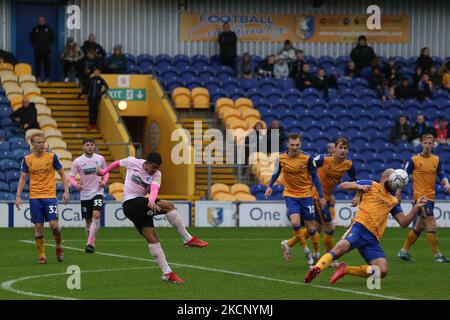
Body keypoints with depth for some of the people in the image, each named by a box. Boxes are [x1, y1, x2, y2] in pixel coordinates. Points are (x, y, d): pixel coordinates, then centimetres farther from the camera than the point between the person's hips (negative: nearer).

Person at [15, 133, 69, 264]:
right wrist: (18, 196, -2)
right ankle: (42, 255, 8)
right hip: (34, 197, 1)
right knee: (38, 226, 0)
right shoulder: (27, 159, 3)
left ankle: (58, 247, 16)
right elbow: (23, 178, 7)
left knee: (54, 224, -11)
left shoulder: (52, 156, -2)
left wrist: (66, 191, -5)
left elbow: (62, 174, 5)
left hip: (50, 196, -1)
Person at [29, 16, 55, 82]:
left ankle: (47, 78, -2)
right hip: (37, 50, 1)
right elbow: (31, 38, 14)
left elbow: (52, 38, 7)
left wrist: (49, 46, 1)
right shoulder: (35, 29, 6)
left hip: (46, 50, -1)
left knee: (47, 64, -3)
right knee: (37, 64, 1)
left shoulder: (49, 28, 3)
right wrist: (34, 45, 5)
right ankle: (38, 78, 4)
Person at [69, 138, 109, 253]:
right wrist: (76, 184, -20)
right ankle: (92, 243, 26)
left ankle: (90, 243, -23)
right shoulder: (78, 161, -3)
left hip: (97, 192, -1)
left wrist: (104, 181, -4)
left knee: (96, 215, -20)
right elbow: (71, 177, 1)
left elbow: (106, 172, 16)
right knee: (88, 221, 7)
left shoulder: (100, 159, 1)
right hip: (84, 194, 1)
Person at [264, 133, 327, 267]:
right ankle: (306, 250, -2)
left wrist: (321, 197, -4)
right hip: (290, 195, 1)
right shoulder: (281, 158, -5)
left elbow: (314, 177, -2)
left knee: (310, 228, 3)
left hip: (306, 195, -1)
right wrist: (270, 186, 1)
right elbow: (276, 173, 13)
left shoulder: (307, 158, -10)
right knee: (295, 223, -21)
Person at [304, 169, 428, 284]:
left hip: (373, 238, 5)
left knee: (382, 271, -14)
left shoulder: (393, 201, 28)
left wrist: (416, 207, 13)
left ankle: (345, 269, -6)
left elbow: (404, 223, 23)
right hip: (360, 227, -5)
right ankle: (316, 269, -43)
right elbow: (343, 185, 10)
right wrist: (359, 186, -8)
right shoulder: (371, 185, 14)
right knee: (341, 247, -36)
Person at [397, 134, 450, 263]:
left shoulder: (437, 160, 9)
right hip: (420, 196, -6)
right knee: (431, 224, -13)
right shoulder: (414, 160, -4)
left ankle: (404, 251, 24)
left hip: (430, 197, 6)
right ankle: (437, 255, -10)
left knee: (419, 227, 12)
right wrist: (398, 192, -3)